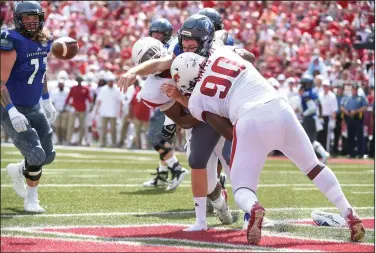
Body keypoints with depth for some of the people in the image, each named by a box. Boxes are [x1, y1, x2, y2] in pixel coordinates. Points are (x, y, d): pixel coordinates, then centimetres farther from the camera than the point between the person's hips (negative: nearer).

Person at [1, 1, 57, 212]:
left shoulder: (44, 40, 1)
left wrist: (47, 100, 20)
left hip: (34, 107, 7)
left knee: (48, 155, 9)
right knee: (36, 155, -13)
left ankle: (17, 171, 39)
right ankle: (31, 200, 9)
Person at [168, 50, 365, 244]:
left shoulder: (196, 101, 10)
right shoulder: (221, 53, 18)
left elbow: (230, 133, 9)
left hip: (250, 121, -4)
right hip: (280, 110, 4)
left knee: (242, 188, 10)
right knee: (313, 167, 24)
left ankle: (254, 209, -25)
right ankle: (349, 215, 19)